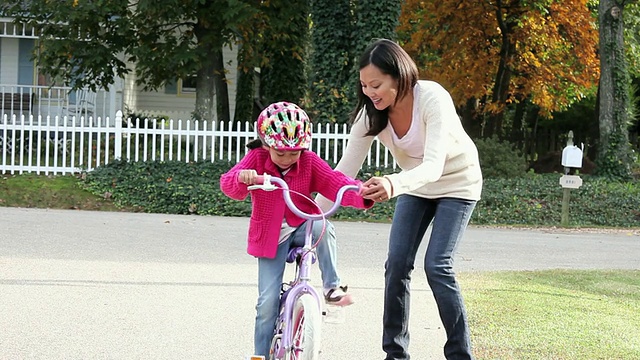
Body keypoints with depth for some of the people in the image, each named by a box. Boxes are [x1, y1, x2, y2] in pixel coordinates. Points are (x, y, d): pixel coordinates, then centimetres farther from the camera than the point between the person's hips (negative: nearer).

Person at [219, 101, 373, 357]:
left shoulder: (309, 161, -7)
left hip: (302, 227, 1)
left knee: (323, 227, -35)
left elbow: (336, 184, -17)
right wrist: (242, 177, -50)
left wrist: (361, 194, -38)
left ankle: (332, 287, -21)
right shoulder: (257, 158, -11)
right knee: (268, 302, -8)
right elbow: (228, 185, -25)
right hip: (269, 237, -1)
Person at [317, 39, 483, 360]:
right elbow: (347, 167, -16)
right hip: (415, 186, 5)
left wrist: (394, 184, -63)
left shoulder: (432, 98, -34)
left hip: (456, 182, -5)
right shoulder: (372, 111, -19)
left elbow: (434, 165, -44)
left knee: (437, 265, -16)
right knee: (397, 264, -6)